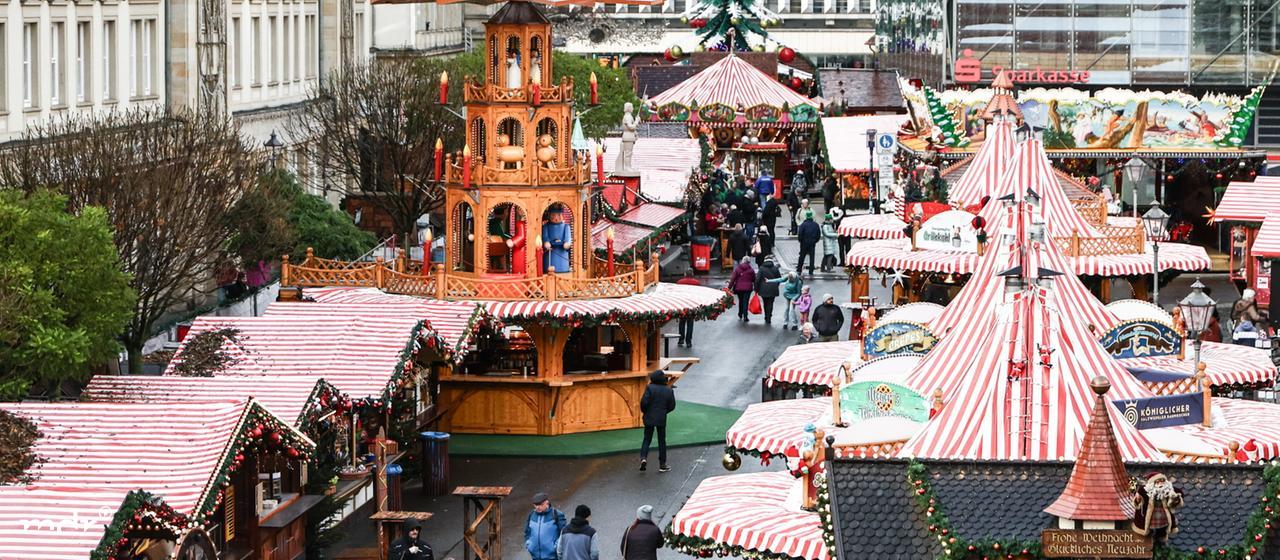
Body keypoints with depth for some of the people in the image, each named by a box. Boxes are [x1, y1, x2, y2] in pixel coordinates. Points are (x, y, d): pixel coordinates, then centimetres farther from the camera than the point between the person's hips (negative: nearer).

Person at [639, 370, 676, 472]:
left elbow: (644, 401, -18)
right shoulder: (669, 390, -1)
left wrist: (643, 412, 0)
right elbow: (672, 406, 2)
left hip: (649, 418, -2)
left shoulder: (650, 388, -11)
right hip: (662, 419, 2)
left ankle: (643, 457, -13)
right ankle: (662, 464, 12)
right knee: (662, 441, 10)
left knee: (647, 439, 9)